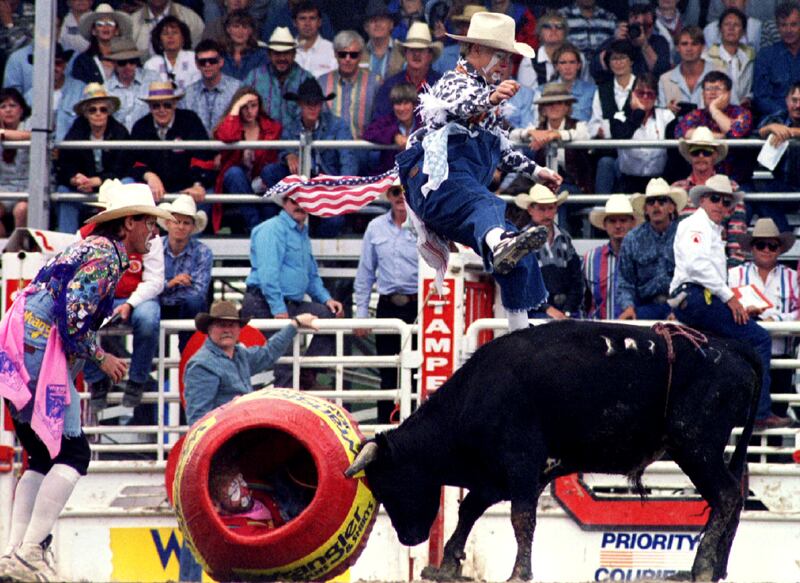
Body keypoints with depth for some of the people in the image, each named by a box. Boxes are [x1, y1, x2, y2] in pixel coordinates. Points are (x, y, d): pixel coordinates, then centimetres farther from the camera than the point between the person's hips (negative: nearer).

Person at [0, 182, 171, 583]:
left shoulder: (91, 248, 22)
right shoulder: (106, 255, -8)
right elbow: (74, 315, -18)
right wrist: (101, 358, -6)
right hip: (39, 353, -10)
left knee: (42, 457, 13)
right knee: (72, 454, -9)